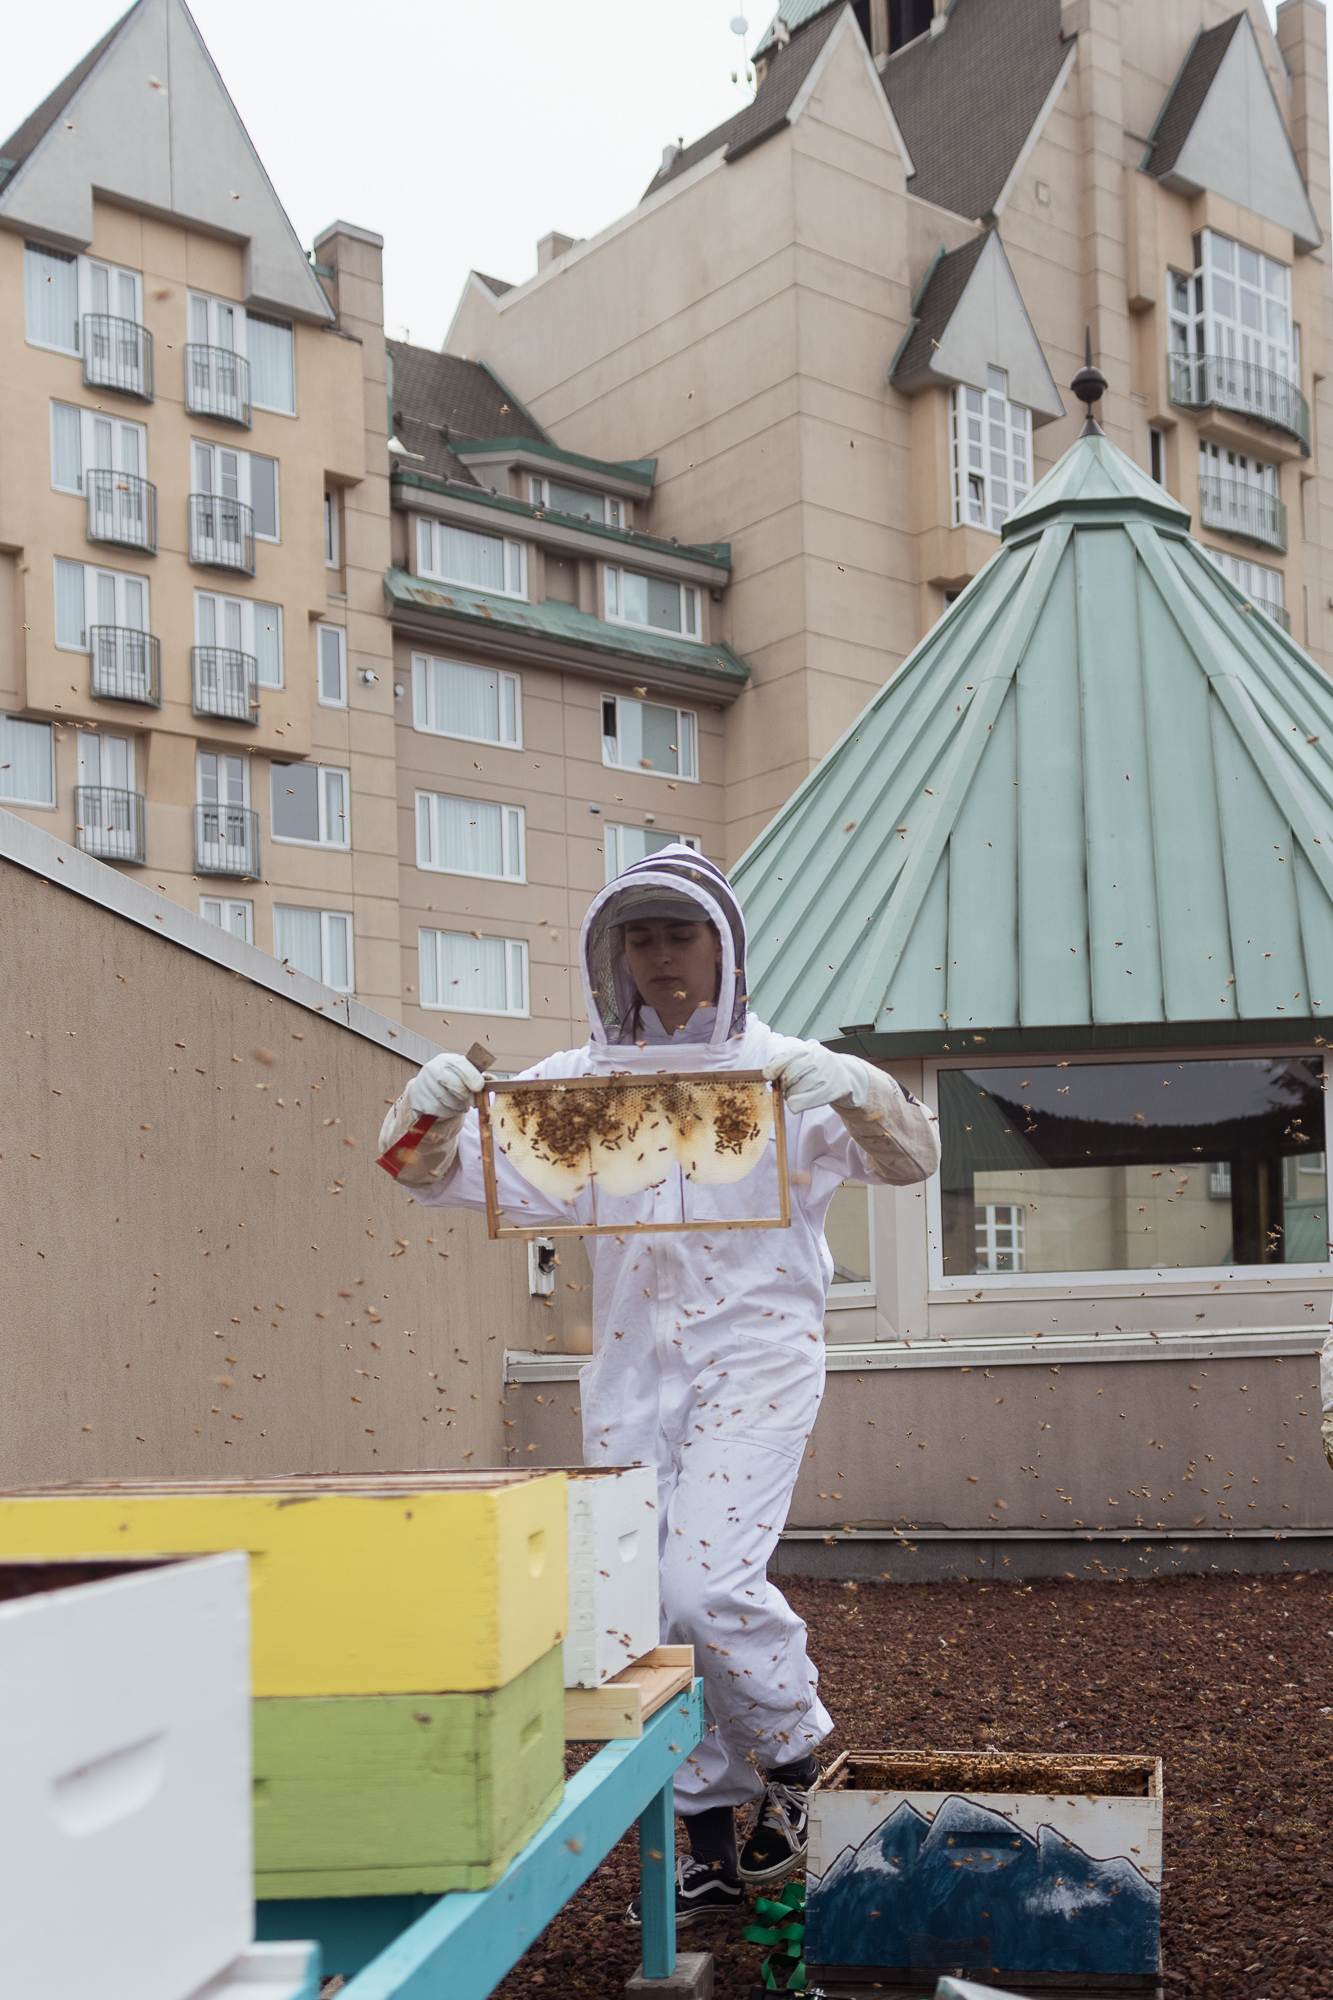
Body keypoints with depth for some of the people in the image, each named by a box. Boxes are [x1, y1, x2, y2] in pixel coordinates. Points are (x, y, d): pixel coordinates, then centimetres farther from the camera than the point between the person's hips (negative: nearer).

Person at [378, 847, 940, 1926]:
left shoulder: (783, 1070, 2)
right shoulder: (577, 1080, 9)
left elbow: (913, 1158, -5)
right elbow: (445, 1173, 5)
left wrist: (857, 1092, -26)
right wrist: (430, 1112, -18)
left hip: (754, 1349, -4)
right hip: (633, 1361, 4)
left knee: (708, 1582, -19)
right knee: (645, 1605, 7)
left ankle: (797, 1756, 11)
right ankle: (707, 1839, 25)